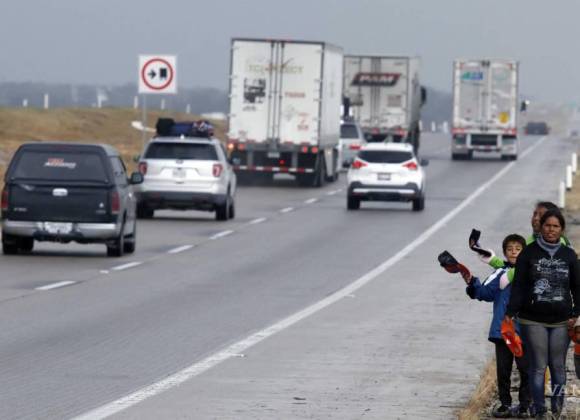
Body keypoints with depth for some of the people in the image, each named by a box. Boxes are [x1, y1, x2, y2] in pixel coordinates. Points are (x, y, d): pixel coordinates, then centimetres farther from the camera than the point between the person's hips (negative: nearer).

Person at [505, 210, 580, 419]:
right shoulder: (529, 253, 1)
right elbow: (518, 286, -1)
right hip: (533, 321, -2)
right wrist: (510, 313, -10)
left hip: (561, 322, 2)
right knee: (538, 367, -2)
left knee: (558, 366, 4)